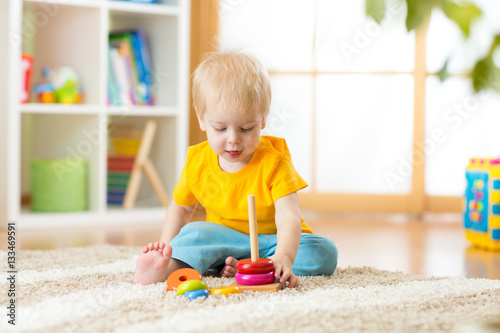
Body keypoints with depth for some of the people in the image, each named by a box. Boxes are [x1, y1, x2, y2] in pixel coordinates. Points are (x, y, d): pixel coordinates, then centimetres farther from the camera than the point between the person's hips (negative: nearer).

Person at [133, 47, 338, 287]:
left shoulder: (273, 163, -19)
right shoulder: (198, 162, -7)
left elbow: (289, 217, -32)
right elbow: (181, 208, 12)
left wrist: (284, 257, -53)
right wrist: (166, 249, -3)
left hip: (273, 241, -2)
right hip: (224, 240, 2)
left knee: (325, 253, -29)